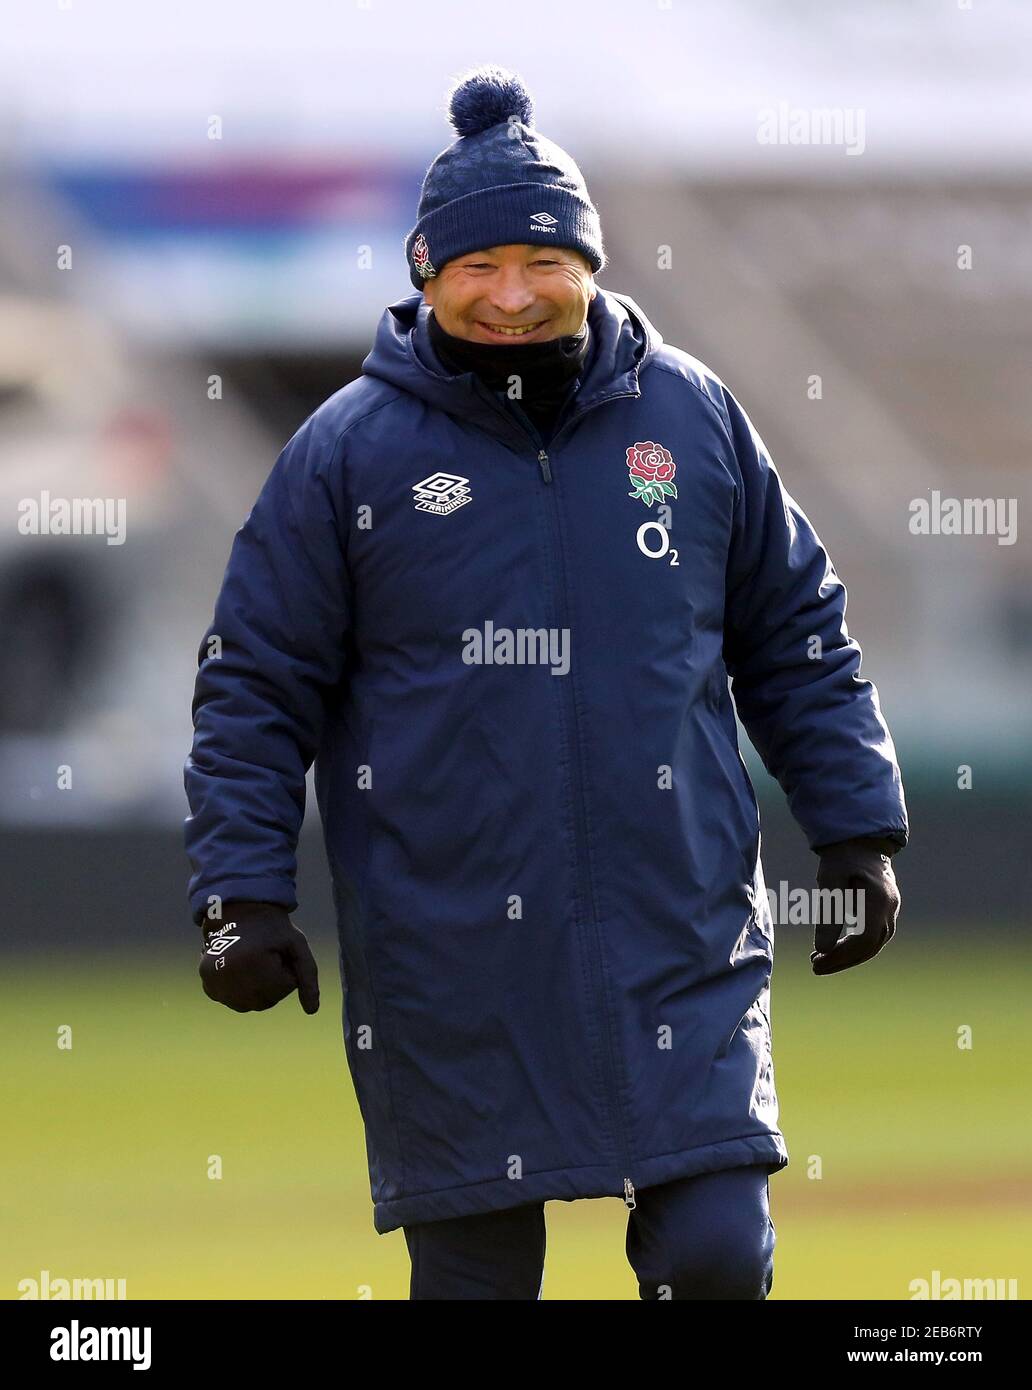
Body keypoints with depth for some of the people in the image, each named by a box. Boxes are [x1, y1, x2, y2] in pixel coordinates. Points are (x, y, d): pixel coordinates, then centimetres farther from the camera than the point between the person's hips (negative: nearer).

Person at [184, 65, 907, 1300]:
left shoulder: (692, 414, 6)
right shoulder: (351, 447, 1)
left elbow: (798, 636, 15)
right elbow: (254, 685, 3)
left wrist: (856, 831, 10)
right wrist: (241, 896, -4)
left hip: (677, 942, 1)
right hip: (447, 958, -1)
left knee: (716, 1249, -8)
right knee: (471, 1266, 5)